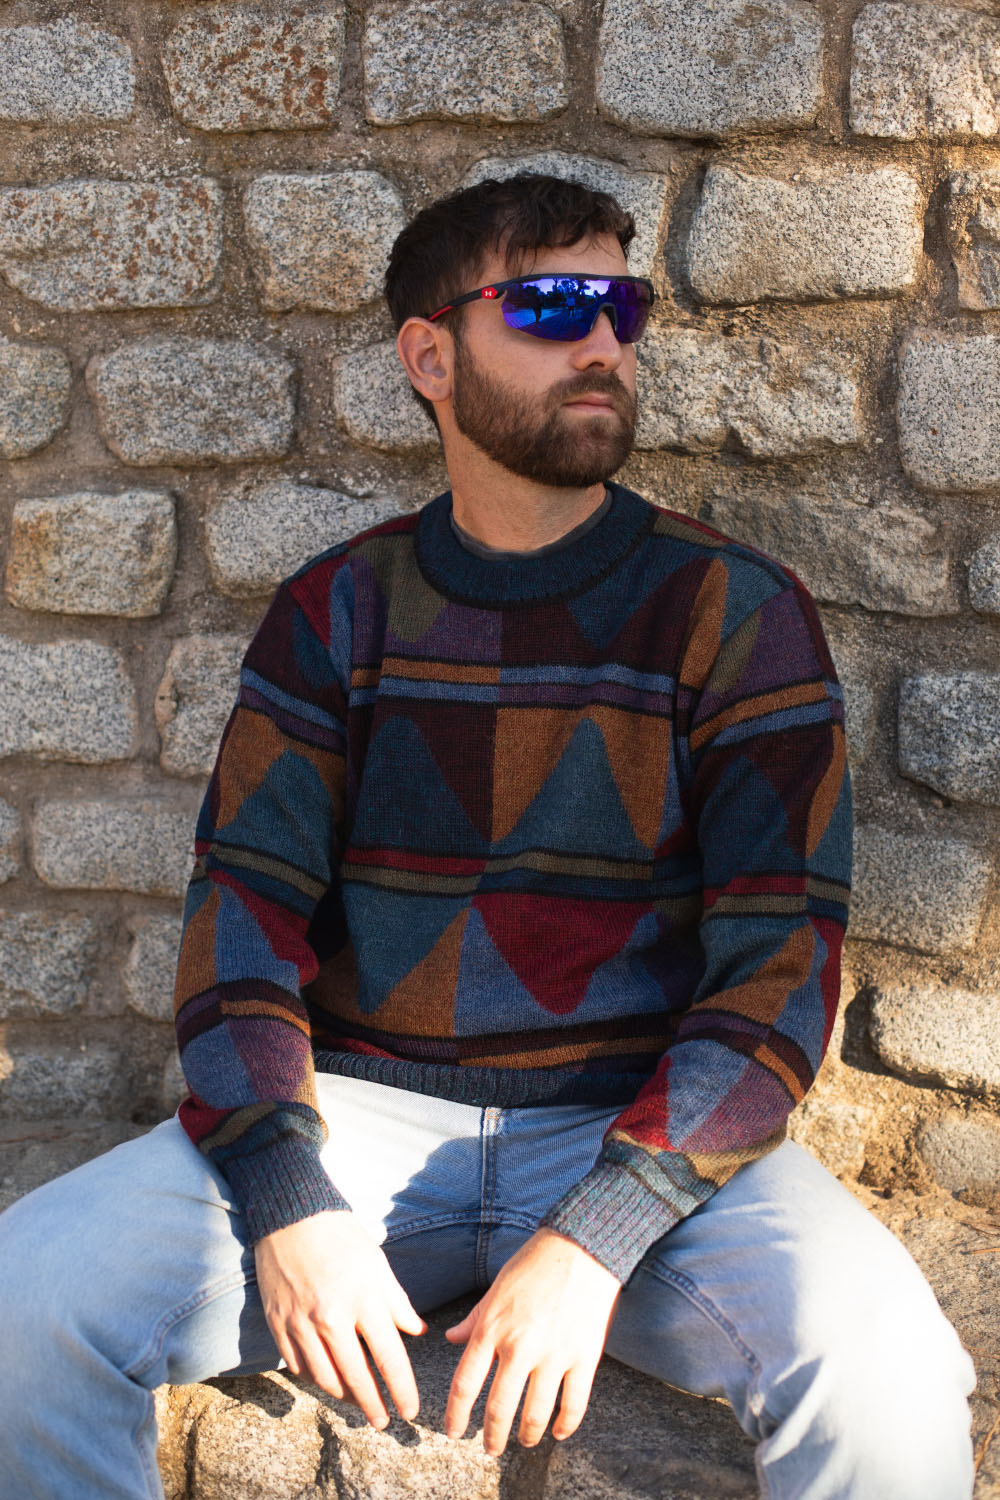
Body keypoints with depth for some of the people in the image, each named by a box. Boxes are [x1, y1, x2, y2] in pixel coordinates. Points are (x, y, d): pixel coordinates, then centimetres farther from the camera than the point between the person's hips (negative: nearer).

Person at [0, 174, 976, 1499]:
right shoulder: (337, 611, 6)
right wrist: (290, 1204, -17)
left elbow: (781, 957, -8)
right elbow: (244, 908, 0)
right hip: (359, 1111, 2)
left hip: (641, 1128, -1)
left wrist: (594, 1239, -20)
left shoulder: (735, 612, -1)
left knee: (885, 1374, -30)